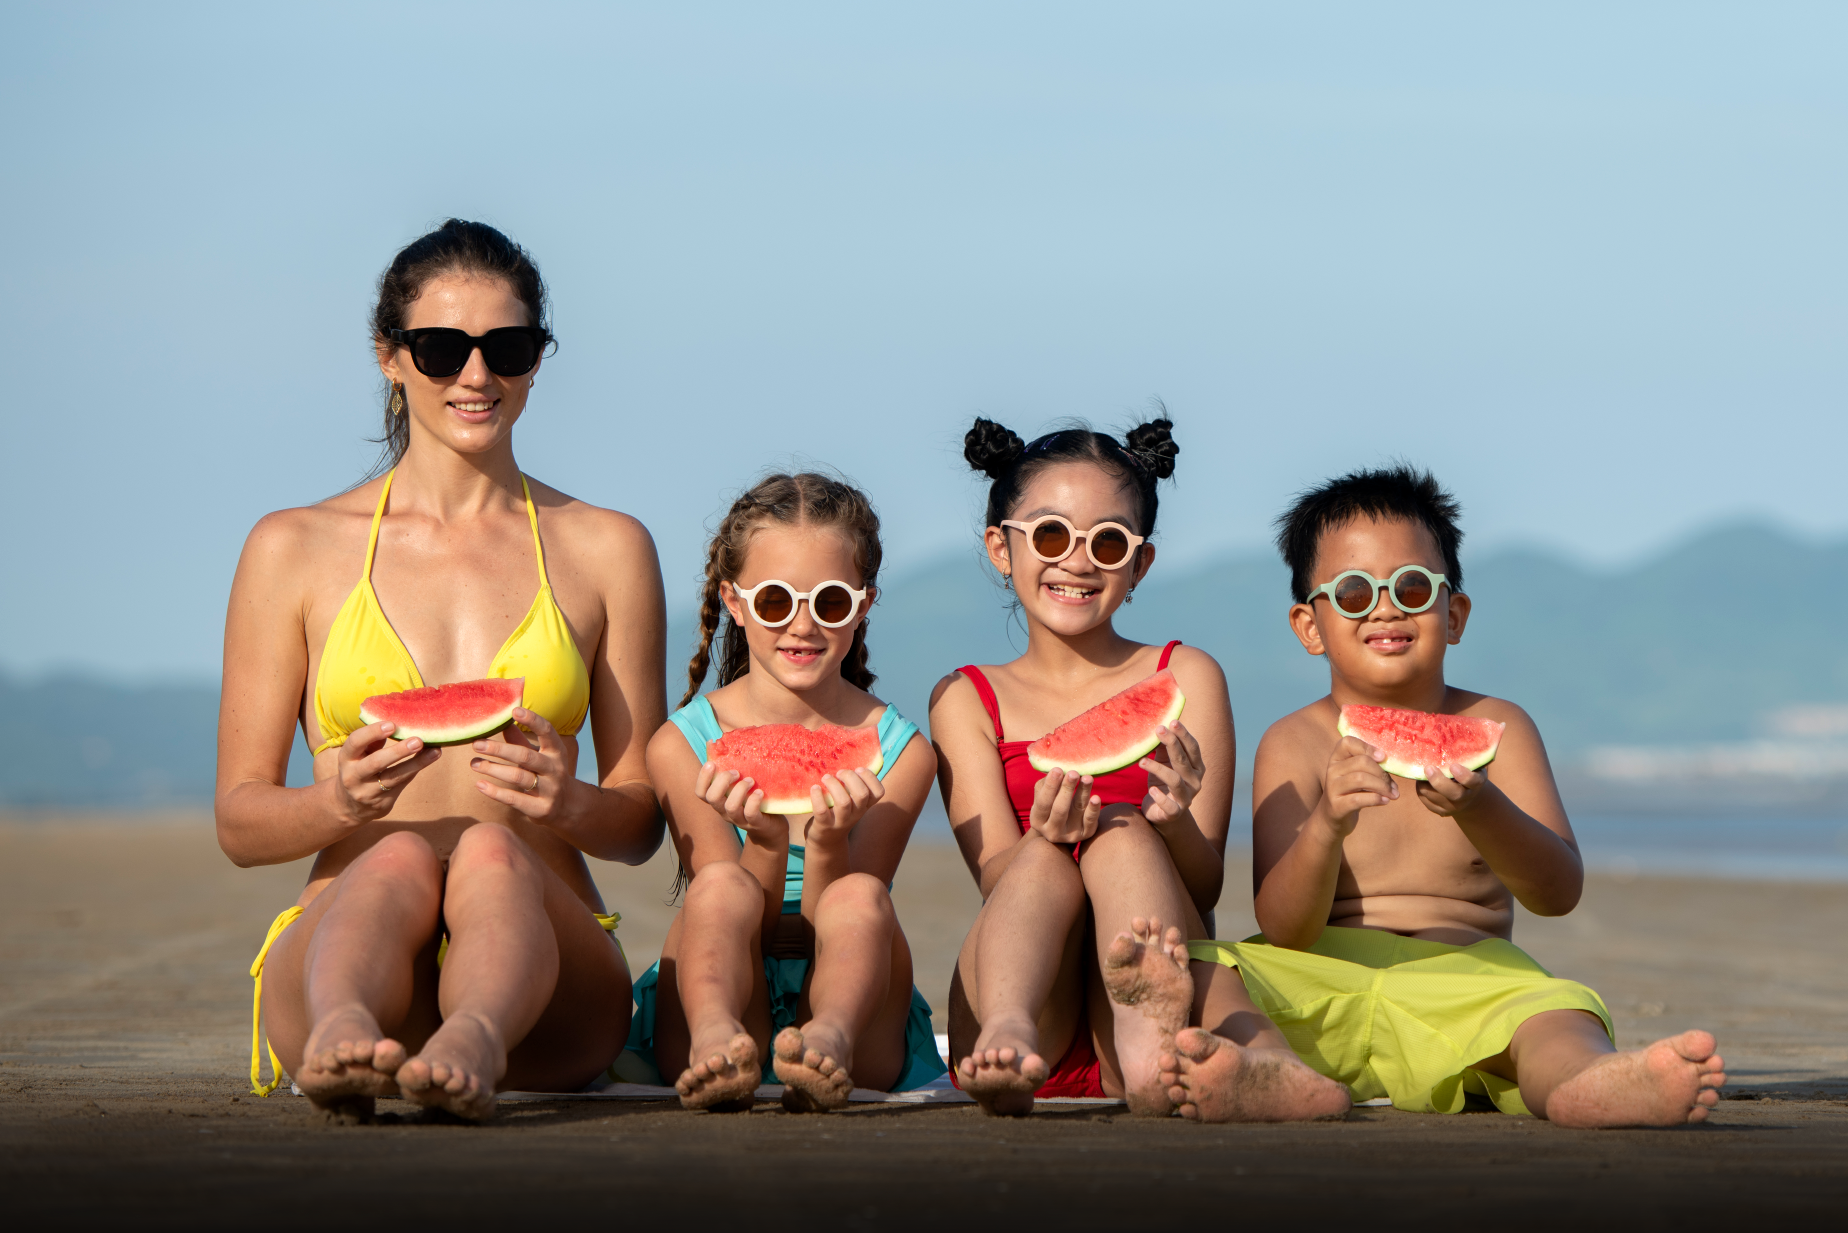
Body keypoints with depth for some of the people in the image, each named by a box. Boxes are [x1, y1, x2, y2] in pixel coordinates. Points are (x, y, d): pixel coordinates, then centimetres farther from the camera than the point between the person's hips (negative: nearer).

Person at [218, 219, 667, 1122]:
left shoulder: (606, 549, 15)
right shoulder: (294, 549, 13)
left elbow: (641, 822, 13)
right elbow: (238, 820, 10)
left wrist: (569, 802, -12)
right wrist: (338, 801, -14)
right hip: (339, 932, -1)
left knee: (493, 852, -34)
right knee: (402, 852, -35)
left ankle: (474, 1042, -66)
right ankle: (345, 1033, -68)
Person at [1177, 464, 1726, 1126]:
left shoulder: (1496, 727, 10)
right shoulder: (1295, 744, 6)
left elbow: (1558, 892, -4)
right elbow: (1284, 933, -6)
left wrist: (1479, 809, -26)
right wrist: (1327, 825, -27)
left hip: (1467, 979, 1)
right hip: (1325, 984, 0)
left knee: (1554, 1014, -33)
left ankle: (1585, 1085, -70)